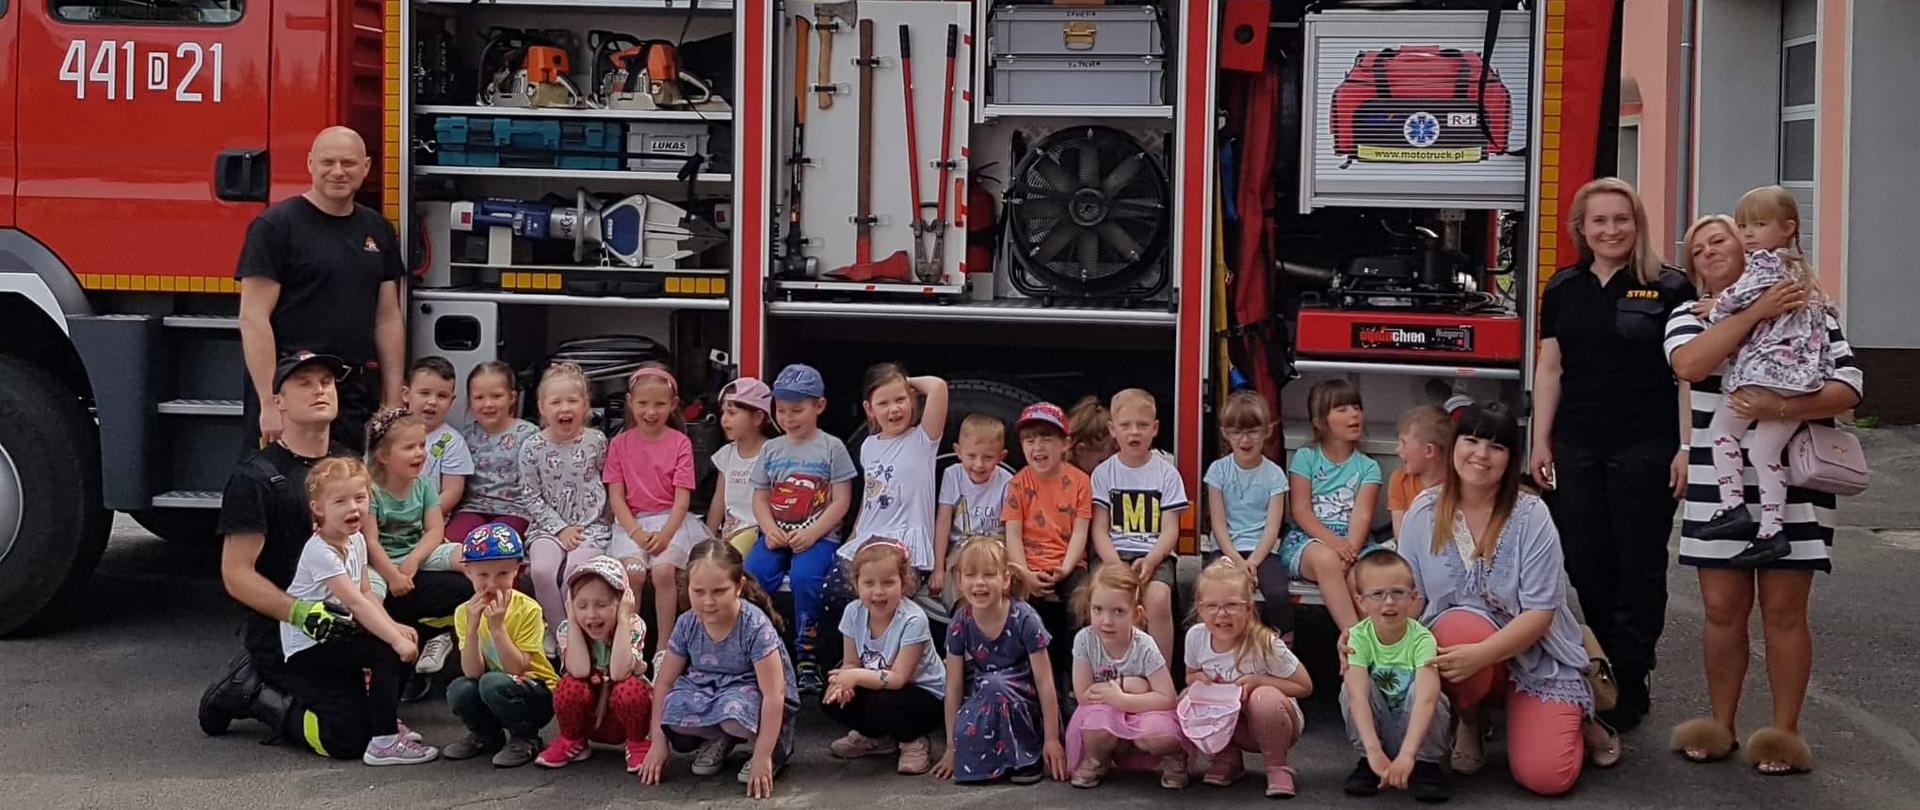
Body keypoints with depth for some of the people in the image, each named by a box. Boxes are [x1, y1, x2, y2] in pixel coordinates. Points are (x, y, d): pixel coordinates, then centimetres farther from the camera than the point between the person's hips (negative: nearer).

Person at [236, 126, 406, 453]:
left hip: (357, 397, 5)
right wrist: (269, 403, -16)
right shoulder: (275, 226, -4)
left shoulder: (377, 230, 14)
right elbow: (253, 318, -9)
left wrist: (394, 403, 8)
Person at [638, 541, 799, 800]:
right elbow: (664, 682, -2)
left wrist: (763, 757, -31)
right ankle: (718, 740, 5)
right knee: (672, 707, -25)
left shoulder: (756, 627, -26)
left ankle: (774, 750, -6)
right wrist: (659, 742, -7)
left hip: (752, 696, -5)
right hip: (709, 691, 5)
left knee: (734, 709, -38)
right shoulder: (687, 625, -11)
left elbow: (774, 694, -28)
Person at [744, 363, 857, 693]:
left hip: (818, 537, -4)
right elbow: (760, 497, 13)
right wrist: (770, 529, -8)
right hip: (776, 535, 4)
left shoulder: (831, 448, 3)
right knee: (750, 576, -24)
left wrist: (811, 534, -14)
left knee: (805, 577, -32)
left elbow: (841, 502, -3)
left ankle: (807, 659, -20)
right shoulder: (771, 449, 14)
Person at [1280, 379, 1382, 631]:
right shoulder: (1305, 458, 10)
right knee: (1325, 558, -38)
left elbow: (1362, 515, 0)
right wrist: (1332, 541, -17)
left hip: (1351, 542, 2)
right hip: (1307, 538, -2)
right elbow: (1300, 511, 0)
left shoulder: (1367, 466, 14)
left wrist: (1350, 550, -20)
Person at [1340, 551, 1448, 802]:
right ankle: (1366, 761, -8)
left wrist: (1407, 754, -51)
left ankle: (1427, 763, -10)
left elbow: (1425, 698, -38)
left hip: (1415, 726, -1)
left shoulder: (1421, 639, -24)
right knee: (1352, 685, -26)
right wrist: (1373, 751, -47)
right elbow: (1358, 695, -33)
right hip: (1375, 727, 1)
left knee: (1420, 686, -31)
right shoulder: (1358, 638, -19)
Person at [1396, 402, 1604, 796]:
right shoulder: (1424, 511, -3)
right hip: (1454, 643, 2)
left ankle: (1574, 719, 19)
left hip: (1532, 655, -2)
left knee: (1545, 777, -19)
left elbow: (1540, 612, -16)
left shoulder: (1531, 517, -12)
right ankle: (1468, 720, -3)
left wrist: (1480, 655, -31)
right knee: (1461, 624, -36)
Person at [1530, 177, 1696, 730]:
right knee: (1585, 566, 5)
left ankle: (1628, 689, 7)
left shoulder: (1669, 289, -1)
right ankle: (1600, 677, 19)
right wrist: (1541, 442, 8)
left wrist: (1687, 447, -9)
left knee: (1638, 570, 0)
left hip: (1646, 450, -4)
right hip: (1576, 450, 4)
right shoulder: (1564, 289, 12)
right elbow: (1549, 368, 13)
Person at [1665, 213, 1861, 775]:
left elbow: (1848, 387, -5)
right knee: (1722, 609, 6)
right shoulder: (1691, 317, 8)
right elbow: (1688, 364, -15)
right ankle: (1721, 726, 19)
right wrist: (1756, 313, -20)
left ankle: (1785, 734, 12)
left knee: (1783, 611, 1)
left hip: (1793, 492, -2)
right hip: (1718, 491, 2)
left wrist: (1782, 409, -21)